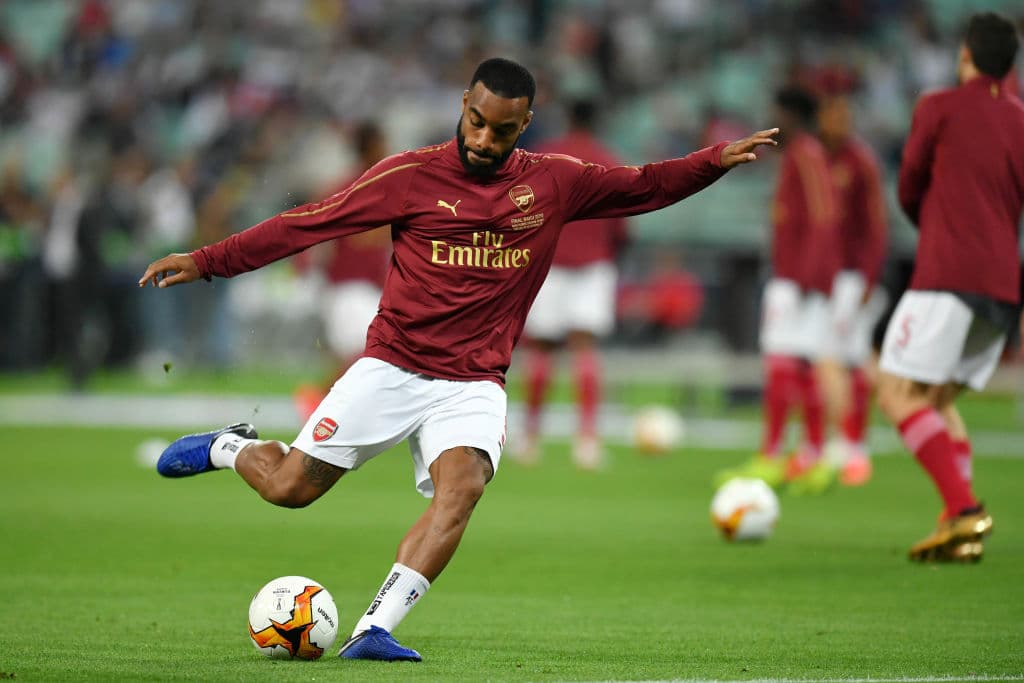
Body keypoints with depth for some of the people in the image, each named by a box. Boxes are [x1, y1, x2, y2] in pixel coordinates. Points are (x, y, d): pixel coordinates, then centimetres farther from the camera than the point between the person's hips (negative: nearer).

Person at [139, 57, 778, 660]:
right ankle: (231, 447, 31)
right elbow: (310, 222, -2)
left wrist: (717, 159, 0)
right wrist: (206, 262, -4)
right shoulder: (413, 175, -4)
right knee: (291, 487, -4)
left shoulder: (555, 183, 4)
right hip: (390, 368, -1)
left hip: (474, 385, 1)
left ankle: (376, 628, -31)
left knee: (462, 485, -28)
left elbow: (643, 187, 14)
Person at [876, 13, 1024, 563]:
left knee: (899, 395, -6)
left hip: (948, 275, -6)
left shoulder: (939, 109, 3)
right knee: (941, 400, 15)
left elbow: (909, 193, 11)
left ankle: (964, 507, -23)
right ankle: (957, 529, 1)